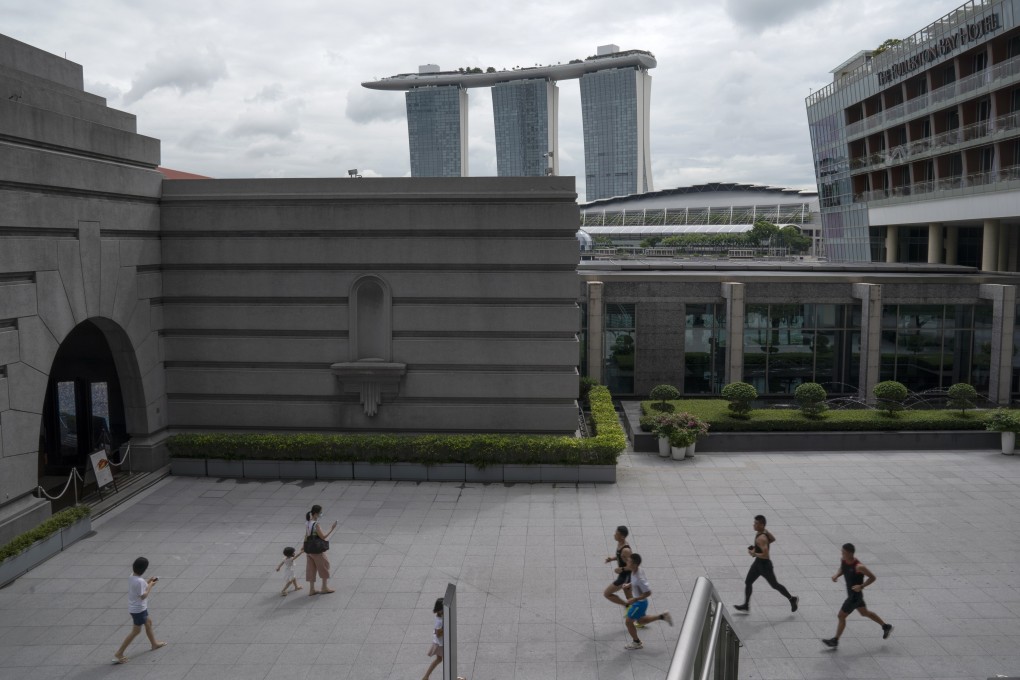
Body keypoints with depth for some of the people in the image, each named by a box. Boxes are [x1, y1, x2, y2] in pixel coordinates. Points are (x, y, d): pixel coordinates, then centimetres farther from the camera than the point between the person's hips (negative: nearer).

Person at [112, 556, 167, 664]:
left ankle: (154, 643, 44)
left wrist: (148, 582, 4)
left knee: (148, 622, 26)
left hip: (139, 607, 10)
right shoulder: (140, 581, -29)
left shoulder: (131, 577, -2)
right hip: (138, 609, -10)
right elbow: (143, 596, -25)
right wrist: (150, 586, -15)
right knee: (136, 631, 2)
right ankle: (119, 654, 6)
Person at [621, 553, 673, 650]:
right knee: (640, 620, 28)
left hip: (640, 603, -9)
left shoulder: (639, 578, -37)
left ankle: (636, 643, 30)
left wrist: (634, 599, -27)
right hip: (638, 600, 9)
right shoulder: (636, 570, -11)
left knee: (628, 622, 9)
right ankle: (663, 616, 31)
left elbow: (648, 592, -30)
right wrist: (629, 585, 1)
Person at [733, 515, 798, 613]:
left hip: (765, 565, -9)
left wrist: (754, 554, -23)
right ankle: (746, 605, 22)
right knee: (747, 582, 11)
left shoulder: (761, 538, -32)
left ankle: (792, 599, 33)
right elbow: (773, 539, 14)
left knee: (774, 585, 12)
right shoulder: (764, 531, -5)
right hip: (758, 562, 9)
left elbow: (766, 555, -36)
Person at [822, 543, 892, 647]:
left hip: (855, 595, -9)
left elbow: (873, 577, -18)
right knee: (865, 612, 27)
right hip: (851, 593, 9)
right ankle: (886, 626, 46)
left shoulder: (859, 567, -30)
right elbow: (841, 569, 12)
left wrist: (861, 586, -27)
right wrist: (836, 575, -8)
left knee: (841, 616, -2)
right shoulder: (843, 560, -9)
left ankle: (835, 640, 12)